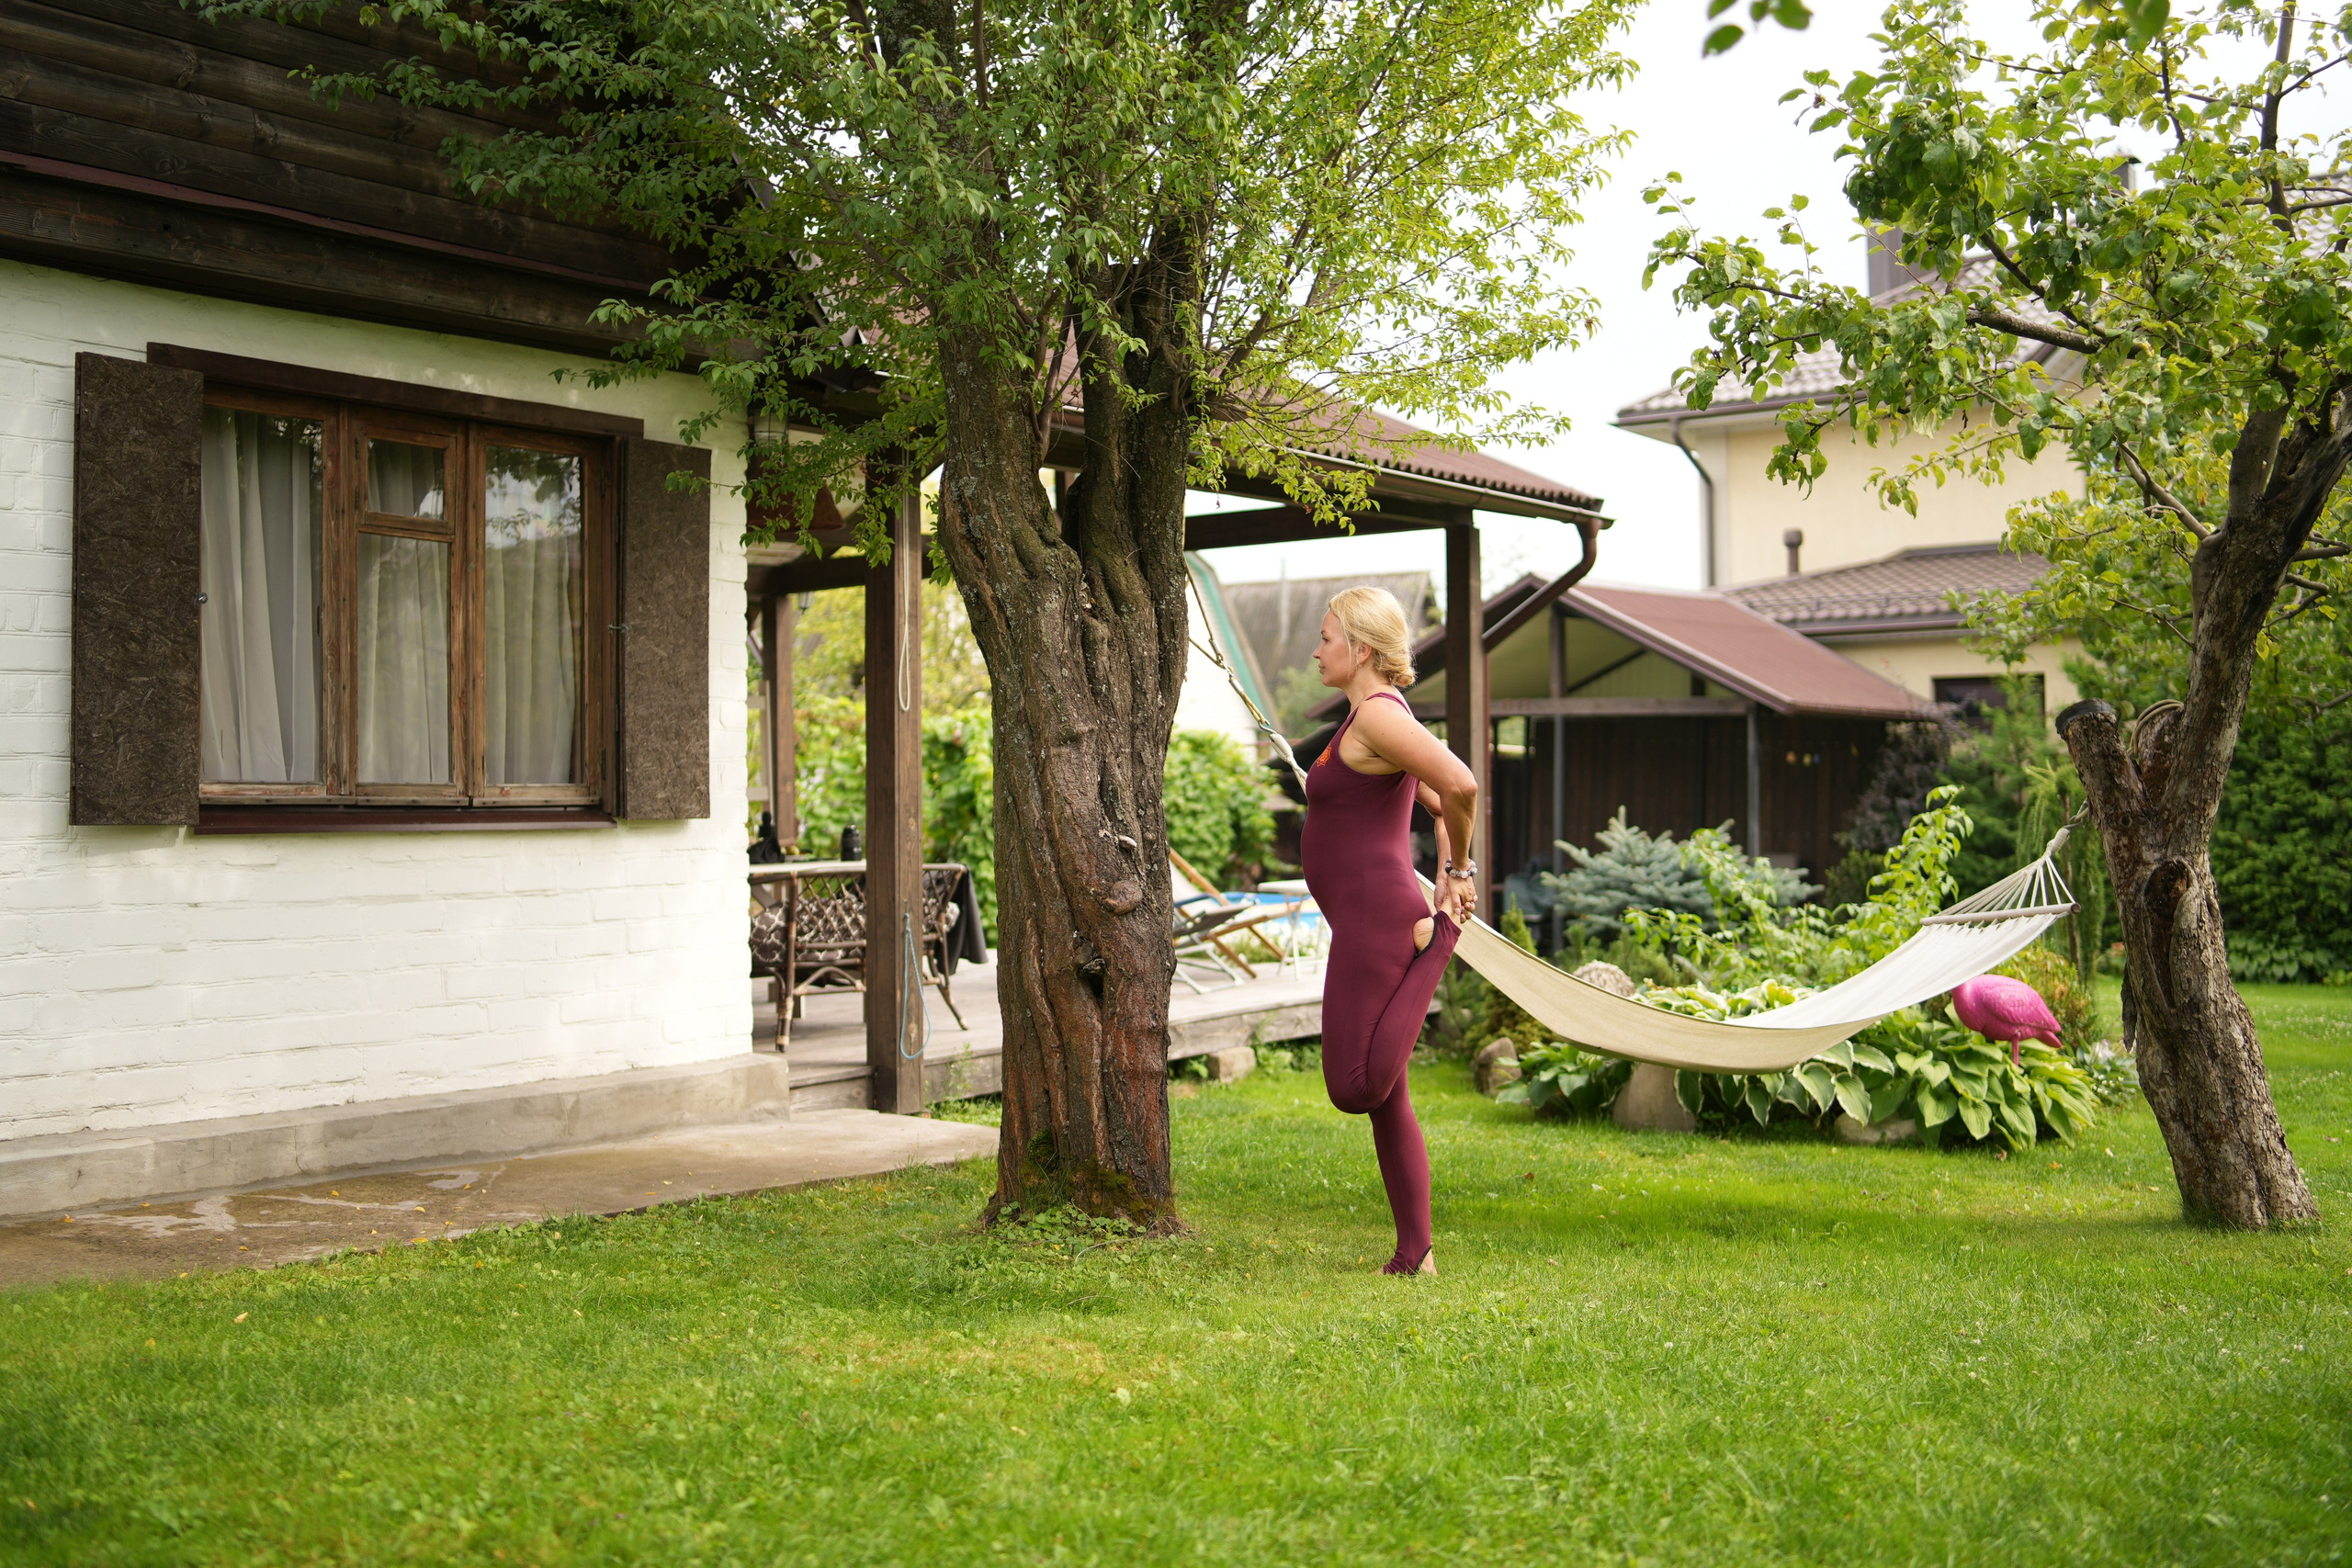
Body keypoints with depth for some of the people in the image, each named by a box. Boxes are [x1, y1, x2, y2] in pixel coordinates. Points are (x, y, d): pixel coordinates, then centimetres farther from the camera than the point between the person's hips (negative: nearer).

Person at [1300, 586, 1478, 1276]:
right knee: (1385, 1100, 11)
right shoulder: (1375, 716, 17)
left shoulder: (1378, 714, -13)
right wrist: (1451, 872, 15)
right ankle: (1415, 1255, 15)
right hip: (1372, 923, 10)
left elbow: (1460, 786, -26)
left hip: (1376, 919, -10)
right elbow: (1442, 805, 28)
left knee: (1356, 1087, -11)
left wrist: (1455, 871, -11)